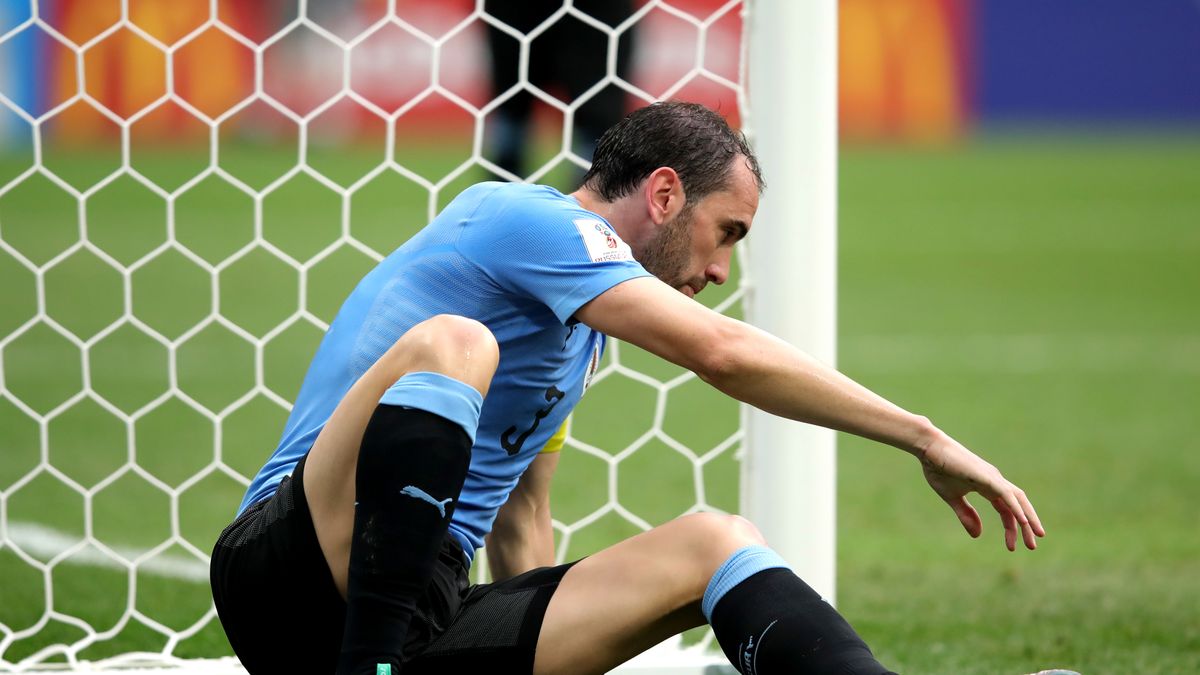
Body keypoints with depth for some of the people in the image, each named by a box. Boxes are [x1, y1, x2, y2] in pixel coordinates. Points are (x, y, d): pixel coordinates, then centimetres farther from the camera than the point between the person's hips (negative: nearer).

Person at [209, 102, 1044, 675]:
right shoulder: (528, 219, -6)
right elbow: (723, 353, -16)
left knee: (715, 543, -6)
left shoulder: (571, 325, 25)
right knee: (450, 344, -31)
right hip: (297, 578, -9)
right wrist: (925, 438, -13)